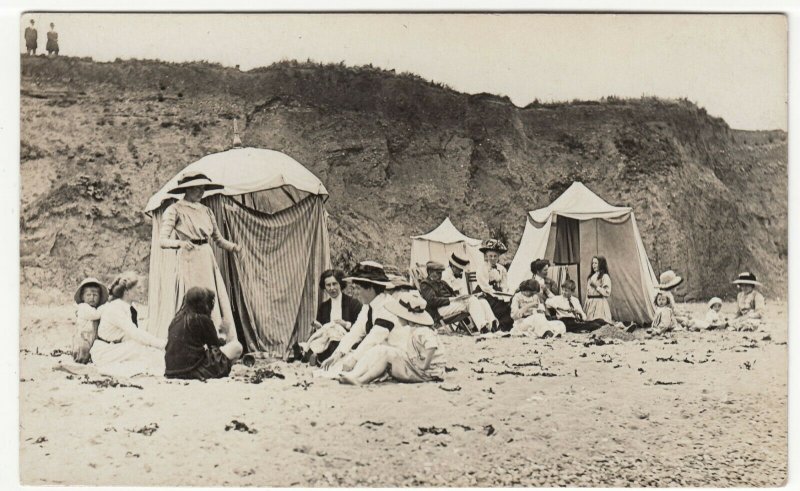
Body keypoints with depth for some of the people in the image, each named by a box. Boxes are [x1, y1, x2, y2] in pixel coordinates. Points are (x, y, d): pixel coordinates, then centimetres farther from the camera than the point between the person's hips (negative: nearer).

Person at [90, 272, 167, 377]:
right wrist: (159, 343, -27)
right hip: (103, 354, -8)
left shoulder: (128, 306, 6)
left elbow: (134, 333, 3)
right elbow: (134, 333, -28)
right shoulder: (115, 308, -22)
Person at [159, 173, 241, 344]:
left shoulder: (206, 210, 16)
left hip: (207, 259, 6)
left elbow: (218, 238, 20)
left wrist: (232, 246, 1)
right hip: (189, 259, -6)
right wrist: (179, 242, -29)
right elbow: (163, 240, -9)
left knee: (216, 301, 0)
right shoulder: (175, 210, -2)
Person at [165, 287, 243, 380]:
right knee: (236, 347, 0)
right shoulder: (202, 319, -9)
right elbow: (215, 344, 5)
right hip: (193, 371, -8)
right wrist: (223, 341, 28)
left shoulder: (177, 319, 11)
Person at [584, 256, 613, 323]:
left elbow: (607, 293, -11)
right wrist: (586, 304, 12)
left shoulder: (605, 276, -5)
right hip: (590, 304, 7)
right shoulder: (591, 276, 16)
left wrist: (596, 287, -17)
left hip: (600, 303, -7)